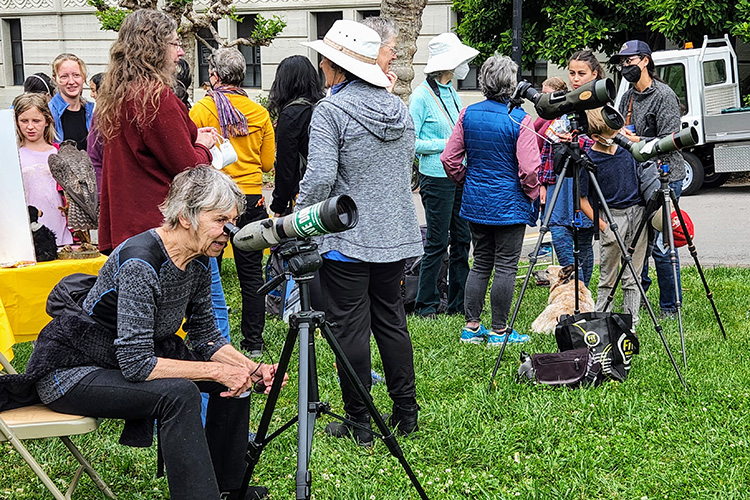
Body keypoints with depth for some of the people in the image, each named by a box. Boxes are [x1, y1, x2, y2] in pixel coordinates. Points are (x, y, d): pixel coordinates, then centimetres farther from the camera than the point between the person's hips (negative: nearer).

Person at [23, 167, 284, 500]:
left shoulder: (197, 261, -4)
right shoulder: (139, 263, -30)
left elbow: (205, 335, 6)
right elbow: (136, 364, -32)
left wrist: (252, 369, -11)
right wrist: (216, 371, -29)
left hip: (134, 357, 9)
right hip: (72, 370, -9)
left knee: (235, 375, 1)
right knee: (178, 393, -31)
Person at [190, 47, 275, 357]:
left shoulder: (202, 109, -7)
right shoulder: (260, 113, 2)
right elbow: (268, 163, 9)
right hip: (252, 200, 3)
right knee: (251, 273, 8)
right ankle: (253, 342, 13)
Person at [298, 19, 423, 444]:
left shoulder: (331, 111, -13)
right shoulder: (399, 108, 8)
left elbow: (319, 177, -20)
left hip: (346, 240, -7)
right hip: (396, 234, 7)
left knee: (350, 328, 1)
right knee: (392, 320, 15)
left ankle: (359, 424, 6)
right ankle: (406, 412, 20)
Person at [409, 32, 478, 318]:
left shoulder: (452, 93, 13)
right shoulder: (421, 96, -10)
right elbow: (412, 142, -12)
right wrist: (445, 144, -16)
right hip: (437, 177, -8)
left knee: (462, 239, 9)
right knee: (438, 241, -3)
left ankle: (458, 302, 18)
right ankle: (426, 304, 8)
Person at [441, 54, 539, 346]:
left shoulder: (468, 114, -1)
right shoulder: (519, 119, -15)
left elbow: (449, 158, 2)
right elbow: (529, 168, -18)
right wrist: (533, 196, -1)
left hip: (475, 202, 5)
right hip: (509, 203, -5)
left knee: (480, 263, 15)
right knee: (505, 267, 3)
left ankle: (471, 327, 16)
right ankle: (499, 331, 8)